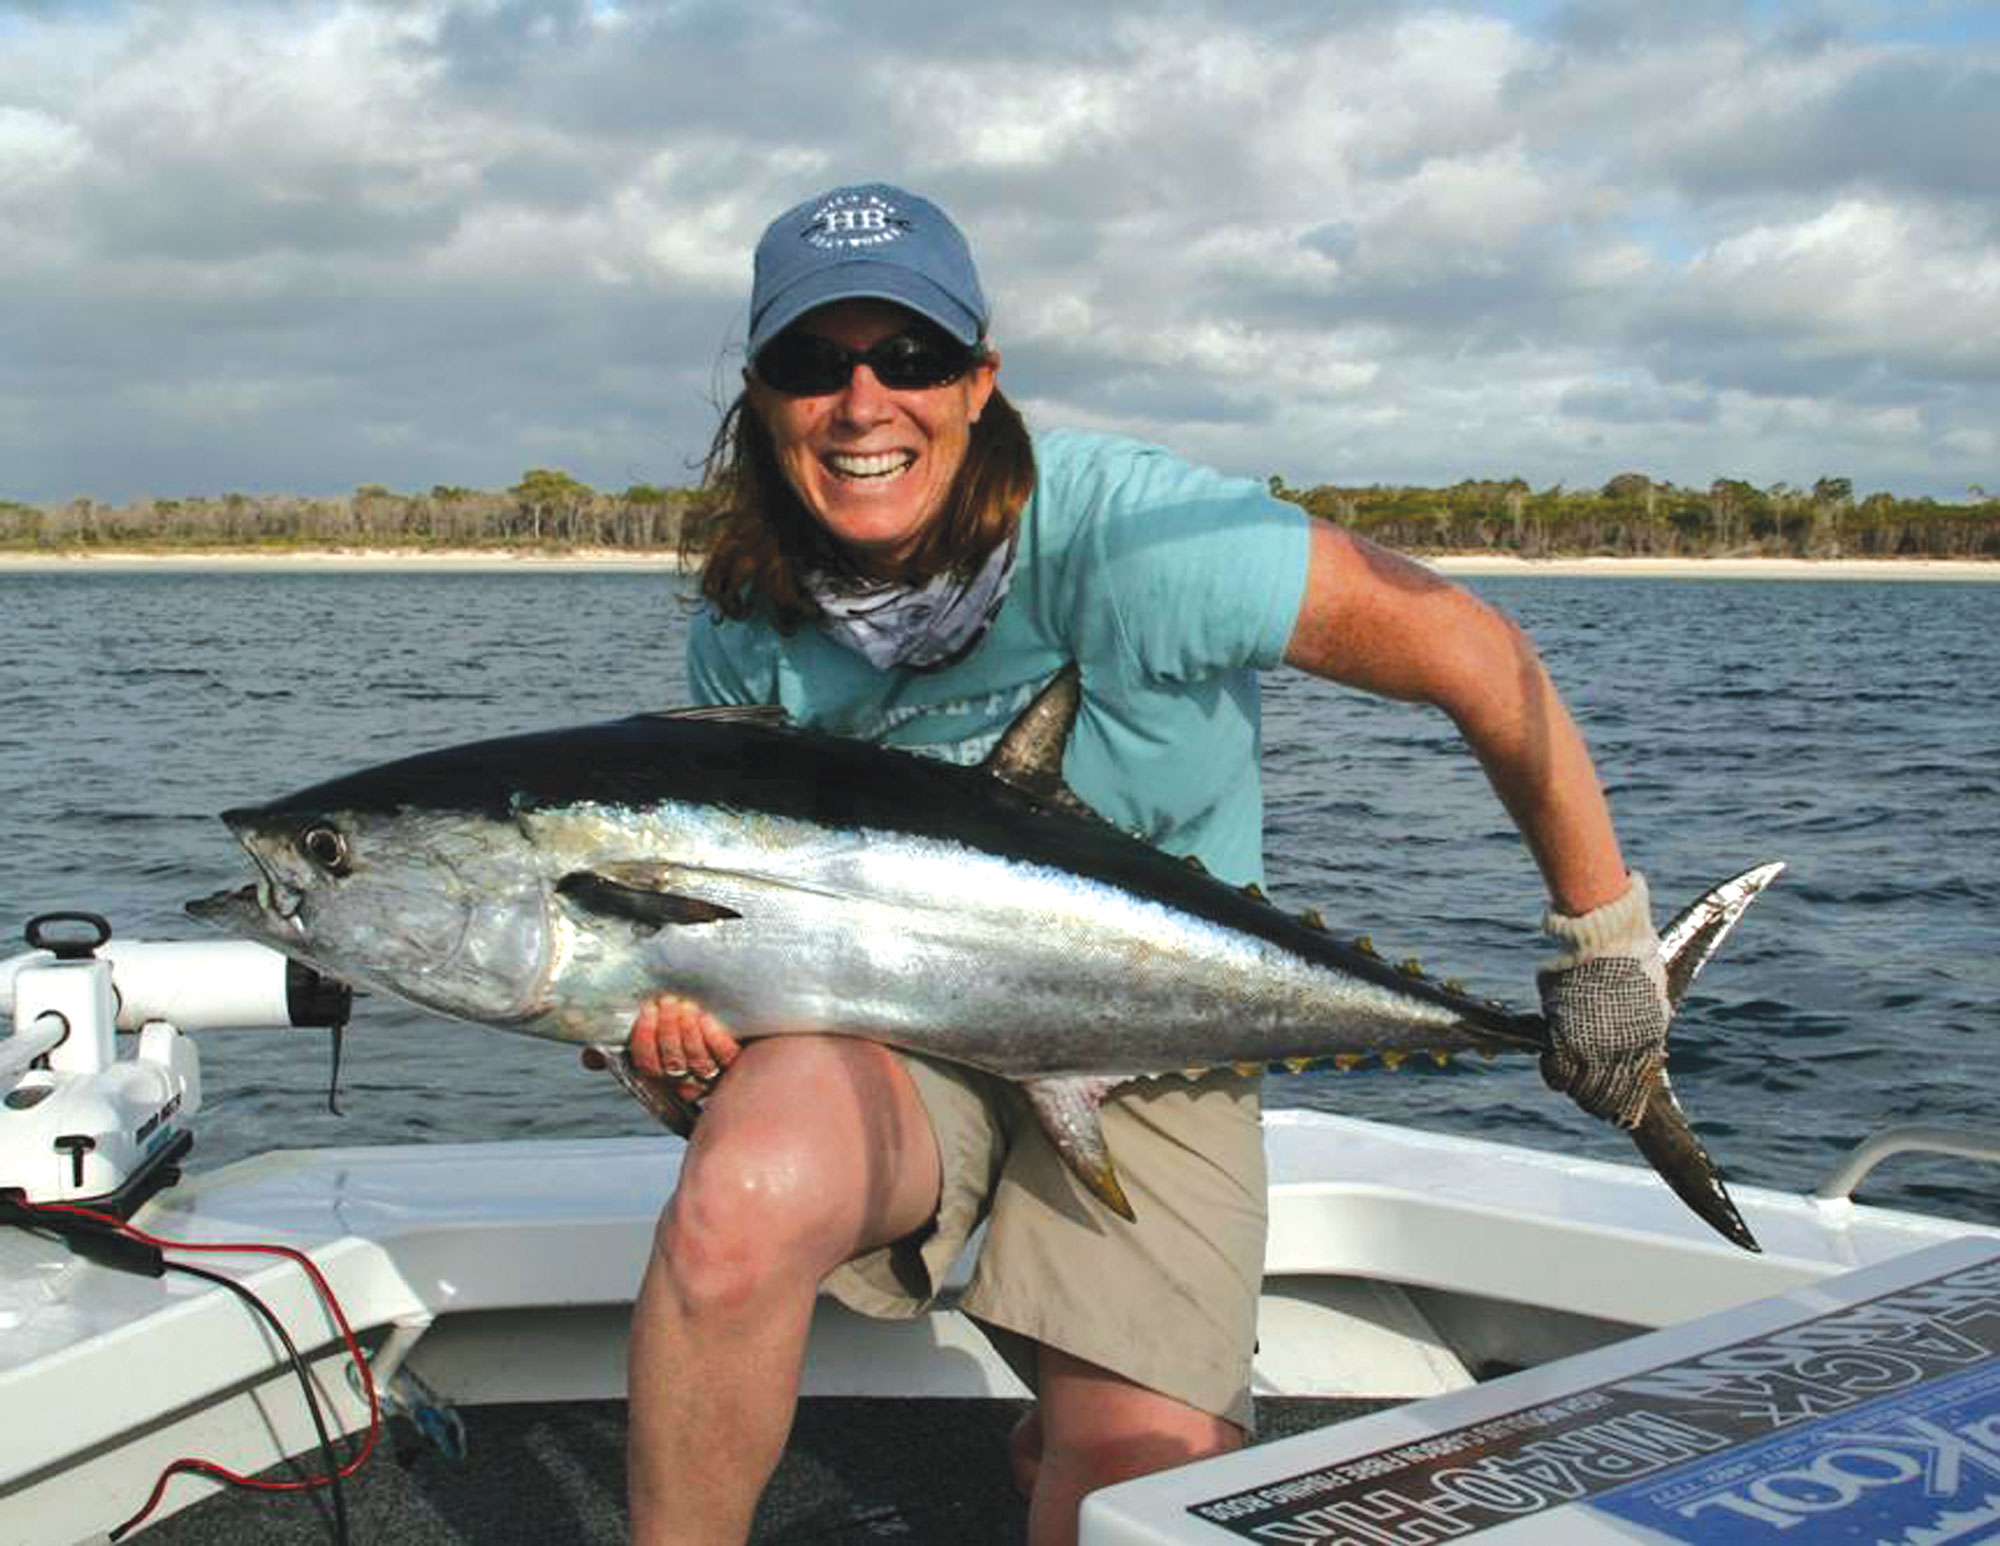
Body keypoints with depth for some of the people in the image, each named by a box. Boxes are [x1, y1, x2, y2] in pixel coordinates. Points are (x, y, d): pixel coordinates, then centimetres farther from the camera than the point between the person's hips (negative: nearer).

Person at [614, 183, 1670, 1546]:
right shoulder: (743, 632, -6)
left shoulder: (1122, 530, -22)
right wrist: (684, 1031, -14)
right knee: (749, 1188, -33)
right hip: (880, 1038, 2)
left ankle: (1067, 1435, 22)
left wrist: (1606, 938, -9)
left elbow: (1477, 657, -17)